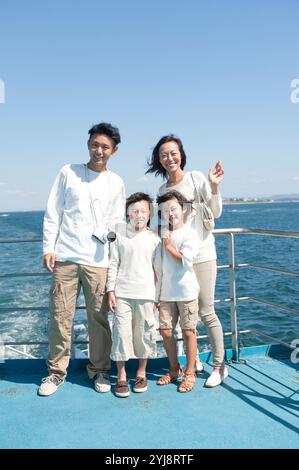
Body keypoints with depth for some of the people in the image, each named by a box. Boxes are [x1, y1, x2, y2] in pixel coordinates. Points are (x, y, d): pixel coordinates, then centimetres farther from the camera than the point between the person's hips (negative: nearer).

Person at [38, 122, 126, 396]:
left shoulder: (116, 183, 11)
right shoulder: (69, 172, 7)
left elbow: (117, 222, 14)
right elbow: (53, 213, 6)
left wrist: (115, 230, -9)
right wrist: (48, 248, -1)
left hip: (98, 260, 1)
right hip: (65, 257, 0)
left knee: (99, 317, 3)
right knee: (60, 316, 2)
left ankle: (99, 369, 19)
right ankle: (57, 371, 17)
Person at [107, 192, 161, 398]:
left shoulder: (154, 239, 3)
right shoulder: (120, 236, 2)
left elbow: (159, 269, 7)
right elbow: (113, 265, 4)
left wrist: (159, 295, 5)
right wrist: (111, 290, -1)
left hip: (145, 294, 1)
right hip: (122, 294, 0)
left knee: (144, 333, 7)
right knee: (122, 332, 0)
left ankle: (142, 373, 25)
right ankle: (121, 376, 13)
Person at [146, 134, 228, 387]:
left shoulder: (196, 177, -3)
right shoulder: (163, 190, 11)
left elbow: (215, 213, -5)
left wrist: (214, 187, -18)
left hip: (201, 254, -5)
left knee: (206, 311, -2)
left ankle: (220, 365, 15)